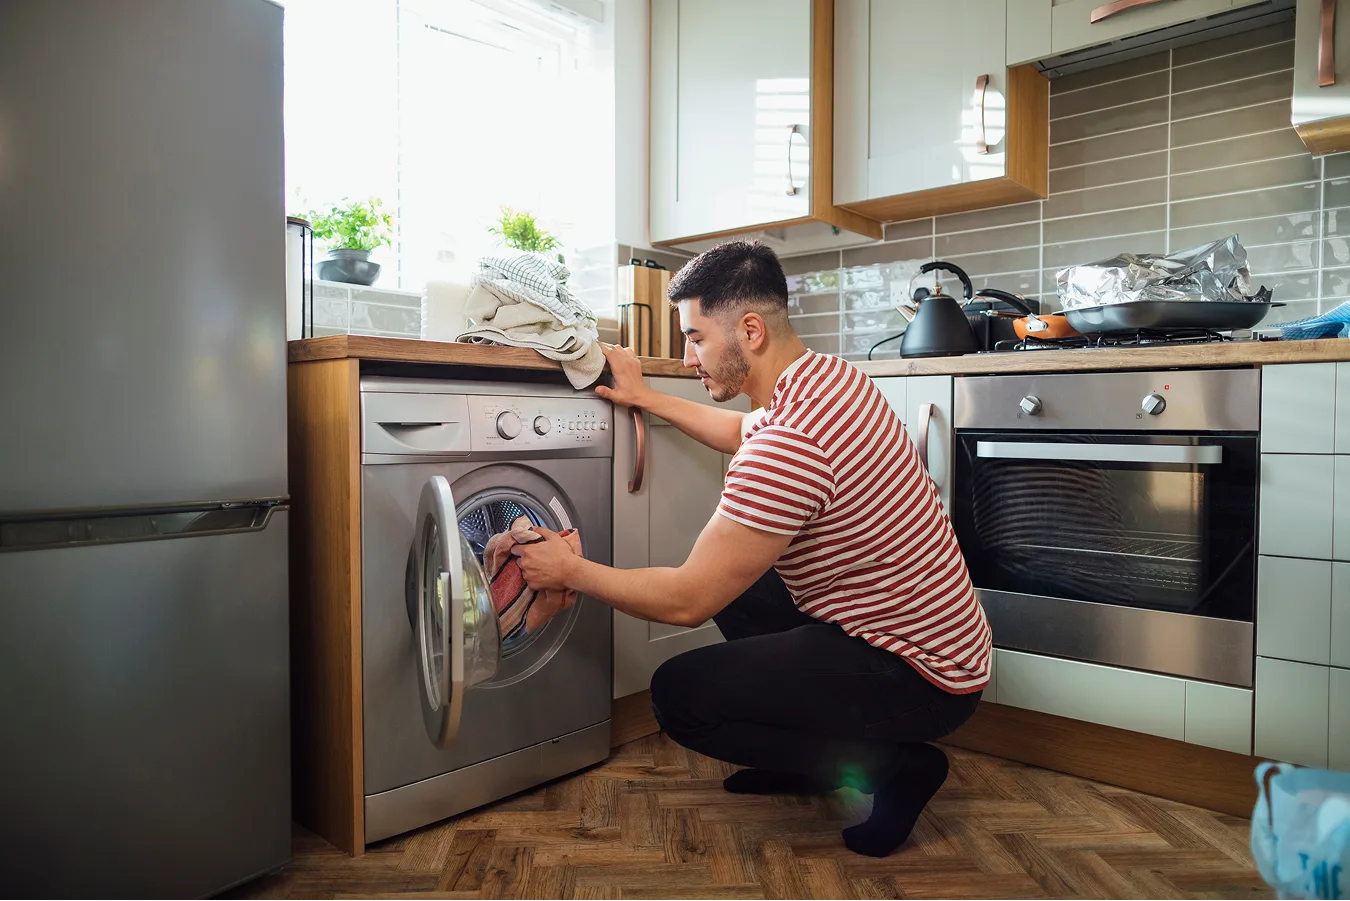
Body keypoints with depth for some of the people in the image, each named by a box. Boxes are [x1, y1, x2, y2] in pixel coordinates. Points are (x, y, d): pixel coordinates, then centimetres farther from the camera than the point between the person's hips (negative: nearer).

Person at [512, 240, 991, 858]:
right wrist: (646, 400, 24)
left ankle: (893, 766, -1)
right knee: (731, 575, 19)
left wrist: (571, 570, -9)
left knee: (678, 694, -11)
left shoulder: (789, 444, -30)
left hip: (918, 675, -10)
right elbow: (745, 434, 24)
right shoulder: (828, 374, 1)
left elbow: (686, 602, -23)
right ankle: (810, 751, 21)